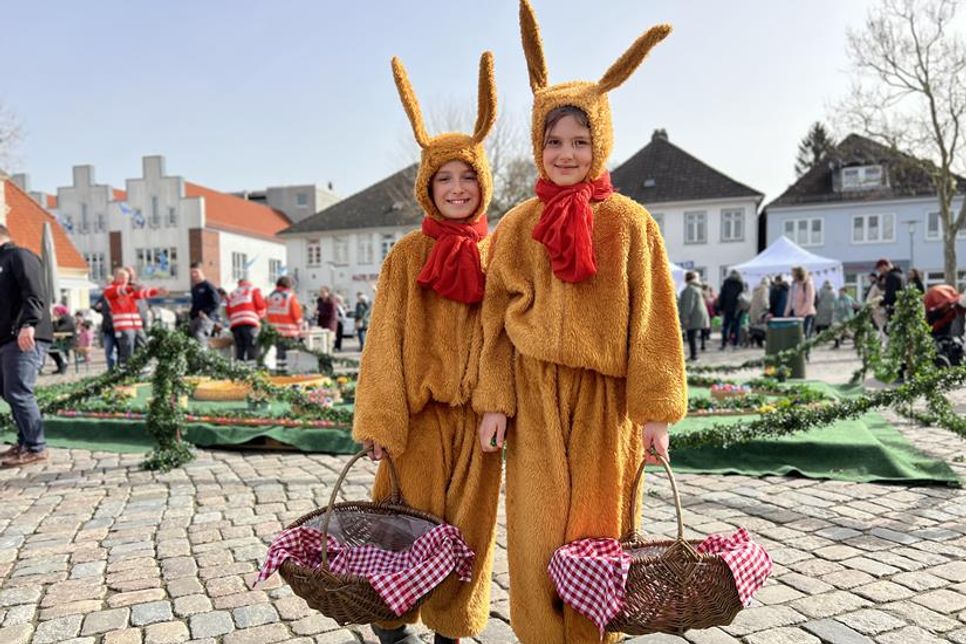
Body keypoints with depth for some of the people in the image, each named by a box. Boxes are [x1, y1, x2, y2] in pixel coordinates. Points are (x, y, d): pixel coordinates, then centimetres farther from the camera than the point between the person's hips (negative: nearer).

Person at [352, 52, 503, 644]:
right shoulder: (408, 254, -1)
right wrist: (378, 421, -9)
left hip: (476, 413, 2)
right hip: (420, 411, -2)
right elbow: (385, 341, -4)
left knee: (468, 527, 11)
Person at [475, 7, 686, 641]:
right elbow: (497, 321, 4)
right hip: (535, 397, 2)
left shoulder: (630, 222, -2)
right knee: (539, 533, 6)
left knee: (598, 529, 9)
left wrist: (654, 410, -7)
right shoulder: (516, 226, 4)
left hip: (606, 399, -1)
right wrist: (494, 402, -2)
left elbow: (651, 320, -3)